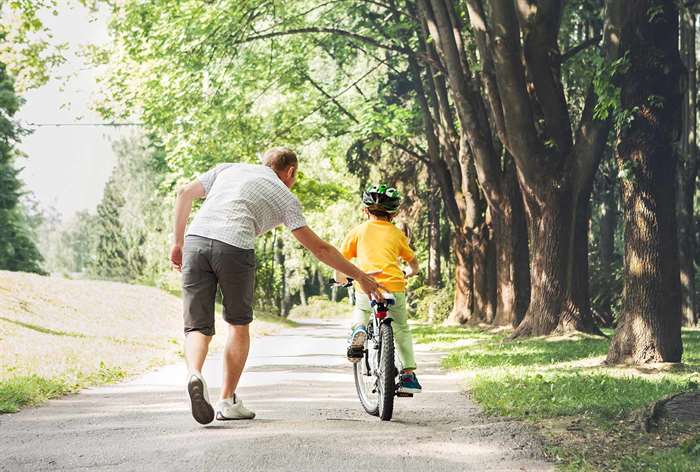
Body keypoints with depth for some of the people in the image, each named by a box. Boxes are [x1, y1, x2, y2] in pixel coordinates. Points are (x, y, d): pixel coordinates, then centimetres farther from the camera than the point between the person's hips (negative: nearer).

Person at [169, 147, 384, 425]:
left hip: (195, 240, 3)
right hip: (234, 248, -3)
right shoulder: (284, 196, 19)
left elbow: (185, 193, 20)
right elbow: (319, 248, 15)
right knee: (239, 325, 19)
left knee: (197, 327, 7)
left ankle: (194, 374, -24)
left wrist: (178, 243, 24)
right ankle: (228, 401, 21)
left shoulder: (228, 169, 29)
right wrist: (359, 276, 22)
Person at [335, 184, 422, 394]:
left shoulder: (358, 231, 14)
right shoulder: (397, 233, 19)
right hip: (395, 287, 1)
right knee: (401, 329, 22)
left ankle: (358, 329, -1)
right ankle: (408, 374, 16)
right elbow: (414, 264, 27)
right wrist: (407, 275, 47)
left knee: (360, 311, 32)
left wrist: (341, 279, 31)